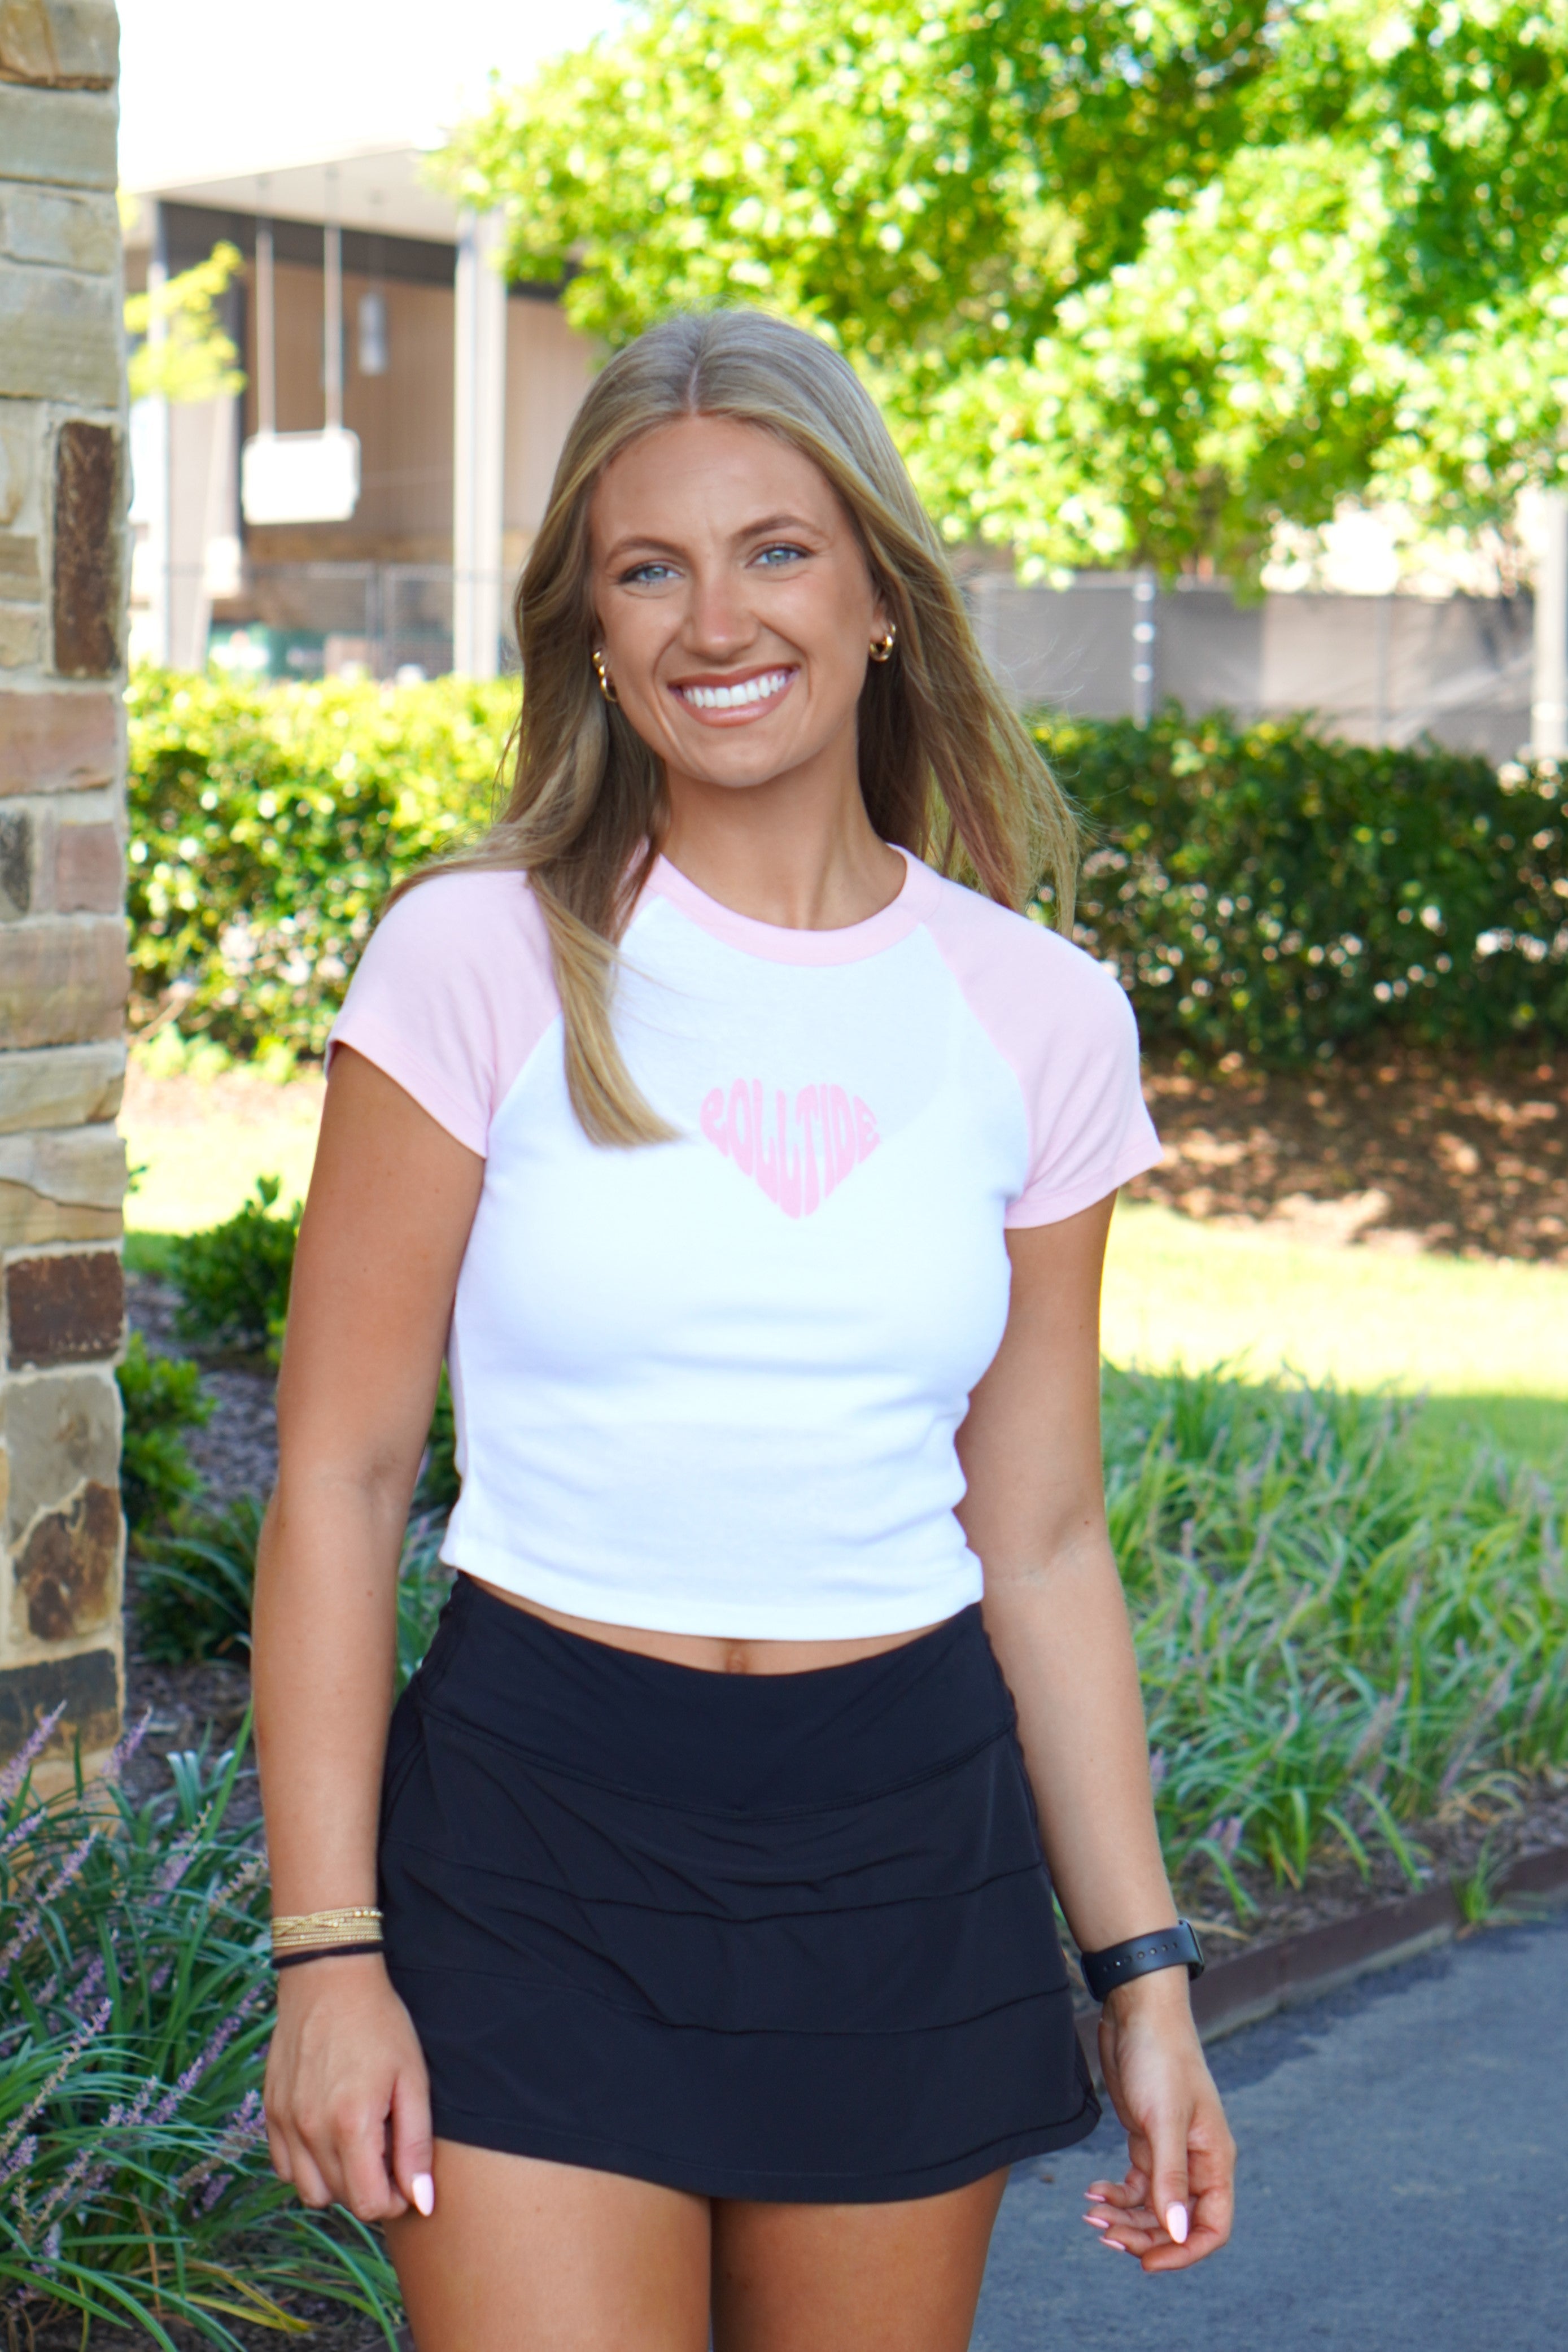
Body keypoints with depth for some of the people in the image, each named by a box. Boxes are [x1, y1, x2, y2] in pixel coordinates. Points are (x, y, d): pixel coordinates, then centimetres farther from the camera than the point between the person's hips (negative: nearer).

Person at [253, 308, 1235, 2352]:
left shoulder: (1039, 1018, 2)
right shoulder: (483, 962, -5)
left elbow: (1042, 1543, 8)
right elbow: (337, 1474, -4)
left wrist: (1145, 1974, 7)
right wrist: (328, 1947, -8)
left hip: (910, 1848, 3)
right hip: (539, 1823, -2)